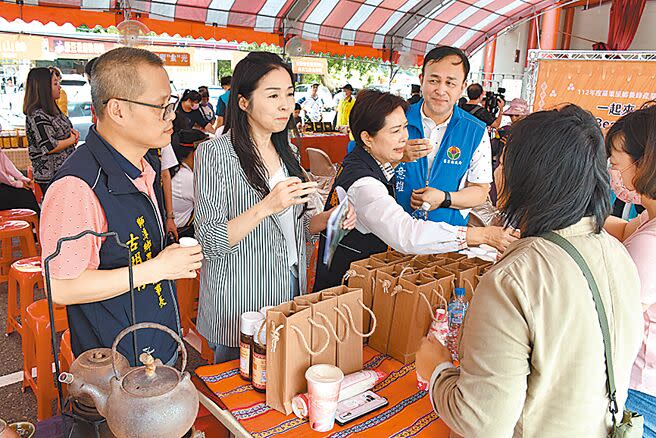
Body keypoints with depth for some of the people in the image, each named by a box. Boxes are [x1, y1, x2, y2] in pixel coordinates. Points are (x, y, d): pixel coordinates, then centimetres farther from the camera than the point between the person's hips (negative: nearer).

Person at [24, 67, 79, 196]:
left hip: (64, 170, 9)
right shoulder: (37, 116, -18)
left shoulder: (52, 109, 11)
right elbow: (49, 147, -23)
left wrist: (72, 131, 5)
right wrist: (72, 140, -10)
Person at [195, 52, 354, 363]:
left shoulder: (287, 153, 7)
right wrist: (266, 207, -30)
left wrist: (329, 218, -5)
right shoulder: (214, 154, -15)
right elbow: (209, 242, -18)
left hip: (290, 289, 6)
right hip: (238, 306, -6)